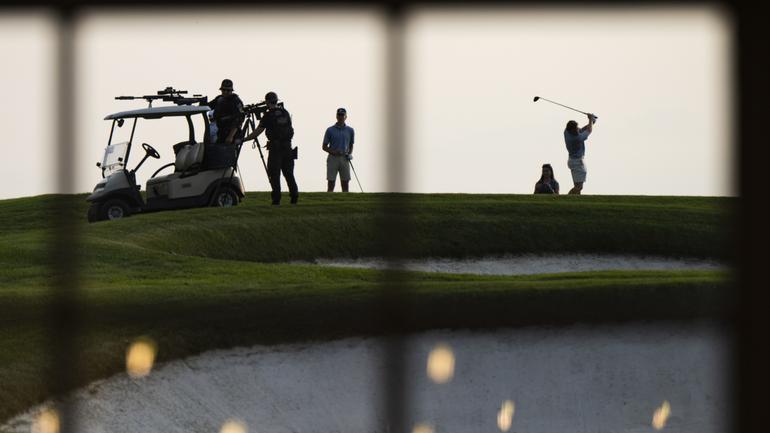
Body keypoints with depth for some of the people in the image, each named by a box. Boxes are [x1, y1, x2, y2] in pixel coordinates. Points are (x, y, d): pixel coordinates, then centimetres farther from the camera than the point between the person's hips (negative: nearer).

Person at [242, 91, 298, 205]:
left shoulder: (268, 116, -7)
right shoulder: (285, 113, 7)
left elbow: (257, 132, -7)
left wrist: (243, 140, 1)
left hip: (275, 148, -4)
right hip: (287, 147, 4)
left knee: (274, 174, 0)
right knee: (288, 172, 11)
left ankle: (276, 199, -5)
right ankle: (294, 197, 6)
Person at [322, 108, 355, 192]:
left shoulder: (350, 130, 8)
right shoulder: (330, 130, 1)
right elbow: (324, 146, 4)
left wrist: (350, 154, -1)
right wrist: (333, 152, -13)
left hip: (344, 159, 2)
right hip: (333, 159, -2)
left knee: (345, 185, 0)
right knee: (331, 185, -4)